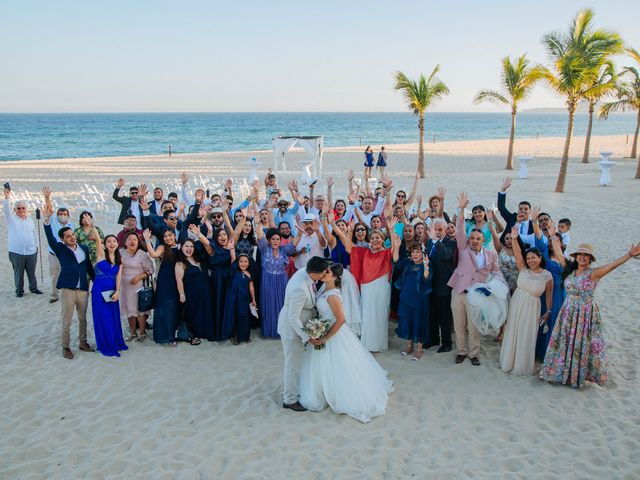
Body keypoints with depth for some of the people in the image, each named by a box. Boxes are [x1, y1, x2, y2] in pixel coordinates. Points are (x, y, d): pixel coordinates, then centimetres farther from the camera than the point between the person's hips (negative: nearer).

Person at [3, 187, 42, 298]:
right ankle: (19, 291, 15)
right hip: (16, 252, -3)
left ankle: (33, 288, 25)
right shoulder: (11, 219, 2)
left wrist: (36, 245, 14)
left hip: (31, 251, 3)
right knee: (18, 273, 3)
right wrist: (7, 197, -29)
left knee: (32, 272, 10)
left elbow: (35, 234, 20)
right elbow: (6, 209, -16)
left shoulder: (30, 221, 14)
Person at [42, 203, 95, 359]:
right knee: (66, 321, 4)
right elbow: (50, 237, -19)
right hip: (67, 290, -4)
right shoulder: (60, 249, -3)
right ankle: (66, 347, 17)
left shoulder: (84, 248, 8)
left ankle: (83, 342, 31)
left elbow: (89, 267, 16)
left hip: (83, 289, 4)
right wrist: (47, 219, -32)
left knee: (83, 319, 16)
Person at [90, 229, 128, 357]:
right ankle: (106, 346, 13)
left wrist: (117, 291, -10)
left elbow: (118, 276, 0)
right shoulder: (101, 254, -4)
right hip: (99, 290, -4)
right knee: (103, 318, 1)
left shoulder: (119, 259, 8)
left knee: (114, 317, 13)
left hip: (113, 291, 5)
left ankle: (115, 342, 28)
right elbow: (97, 239, -18)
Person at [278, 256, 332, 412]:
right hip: (292, 328, -9)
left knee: (293, 362, 26)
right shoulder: (300, 289, -37)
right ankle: (290, 400, 27)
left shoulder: (304, 271, -11)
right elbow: (293, 317, -30)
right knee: (294, 363, 8)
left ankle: (288, 390, 47)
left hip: (297, 324, 9)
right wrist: (307, 338, -27)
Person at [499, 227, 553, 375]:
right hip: (516, 304, 2)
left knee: (527, 337, 7)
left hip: (531, 308, -2)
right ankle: (509, 362, 27)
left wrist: (548, 311, 3)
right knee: (512, 333, 11)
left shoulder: (547, 275, -6)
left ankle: (523, 366, 23)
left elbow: (549, 294, 1)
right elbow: (517, 254, -14)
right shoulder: (523, 269, -2)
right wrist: (514, 239, -27)